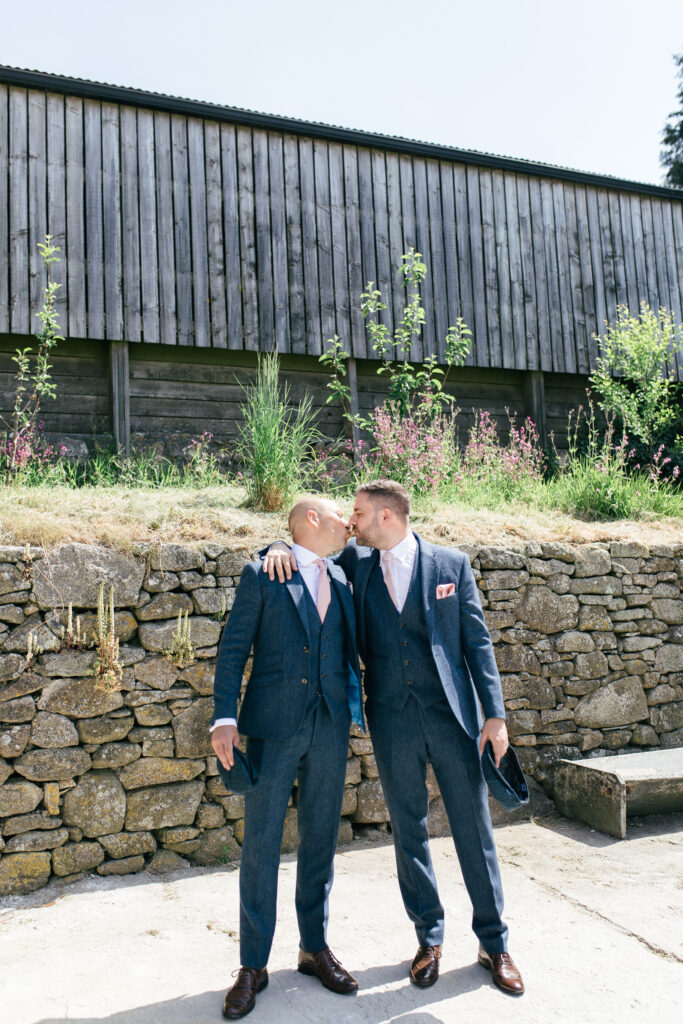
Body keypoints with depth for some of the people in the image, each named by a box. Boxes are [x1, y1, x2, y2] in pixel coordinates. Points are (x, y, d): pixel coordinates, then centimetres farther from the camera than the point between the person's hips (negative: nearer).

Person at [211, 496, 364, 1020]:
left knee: (320, 839, 13)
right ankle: (253, 966, 17)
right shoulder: (261, 574, -2)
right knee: (261, 844, 2)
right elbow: (233, 649, -4)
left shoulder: (343, 579, 12)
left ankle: (315, 947, 29)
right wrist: (225, 718, -11)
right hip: (273, 725, -4)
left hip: (330, 727, 4)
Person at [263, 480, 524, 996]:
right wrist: (281, 549, -10)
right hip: (393, 720, 2)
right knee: (409, 830, 12)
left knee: (474, 828, 7)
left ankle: (494, 943, 24)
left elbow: (477, 639, -1)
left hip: (452, 714, -2)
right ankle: (430, 938, 30)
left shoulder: (452, 563, -1)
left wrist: (495, 714, -5)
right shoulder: (356, 562, 4)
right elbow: (308, 556, 15)